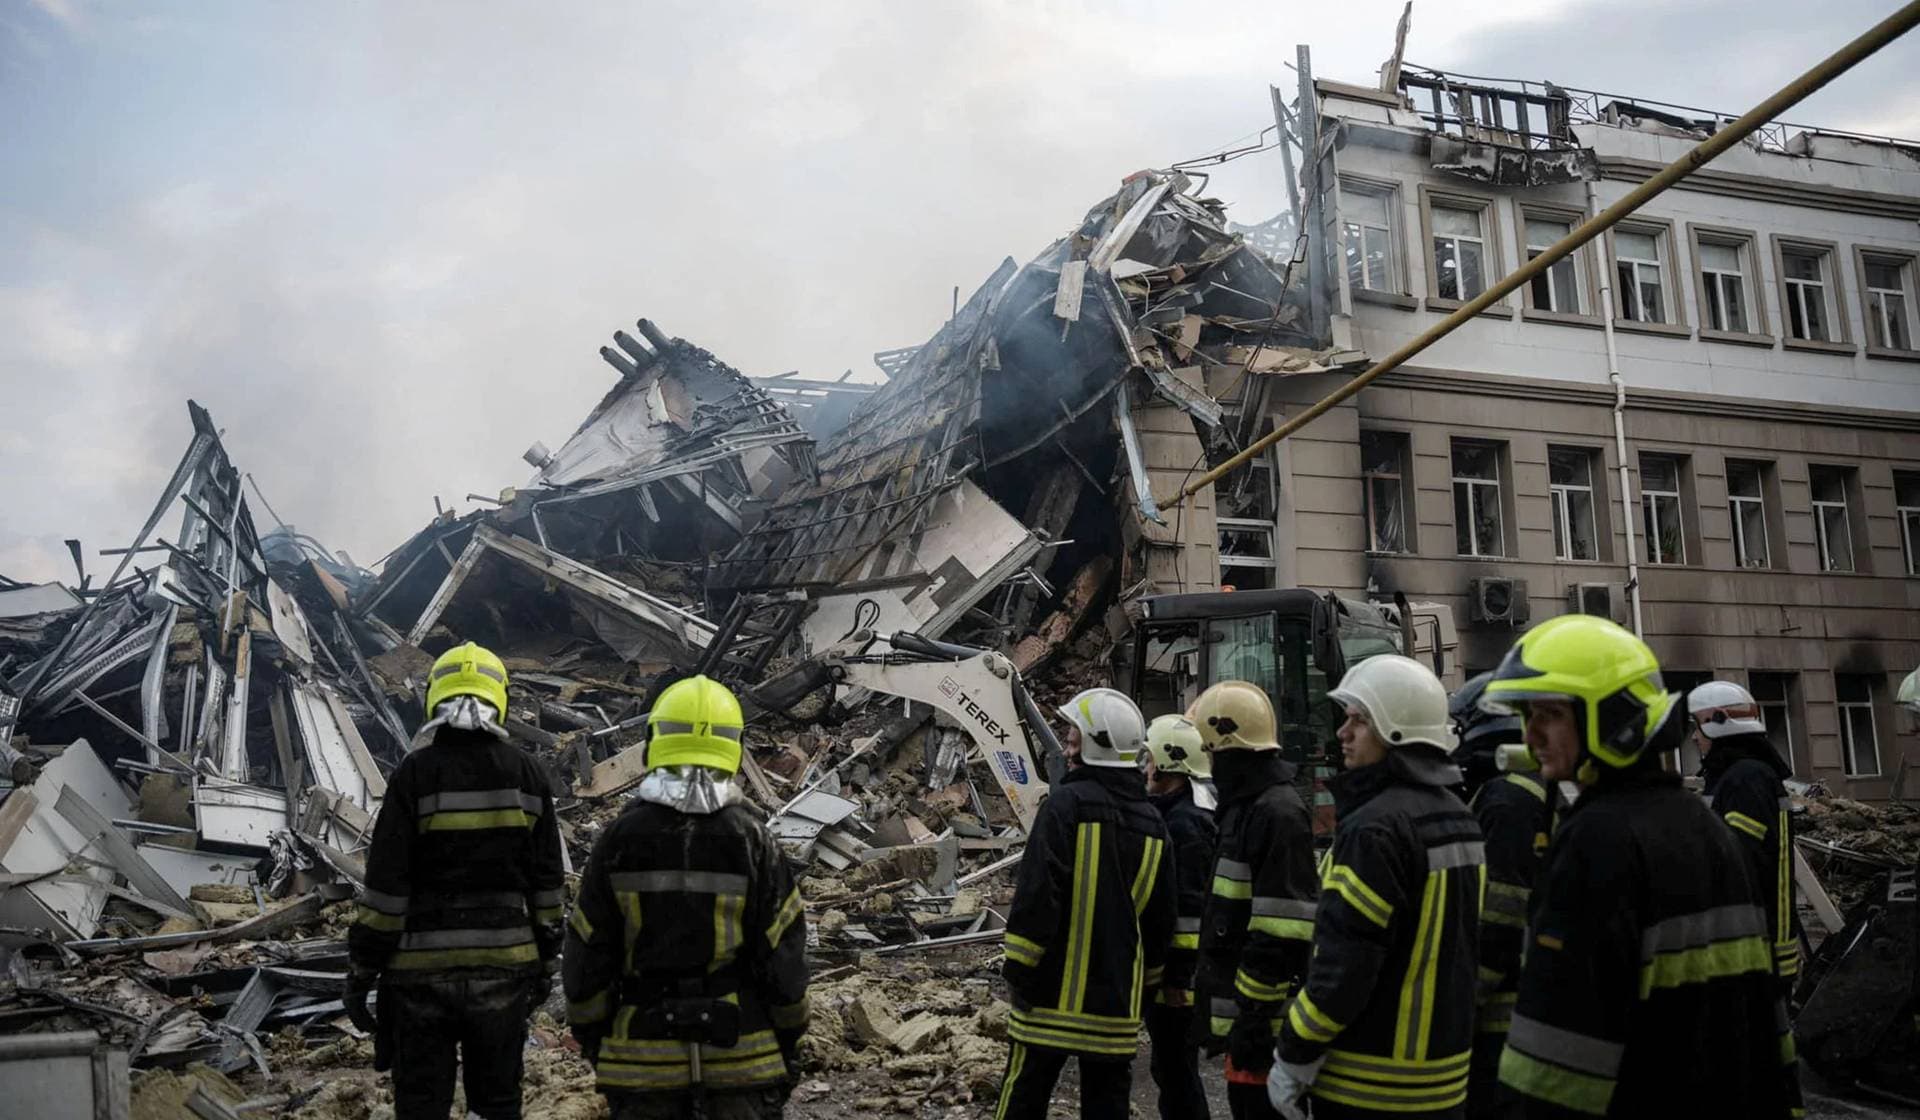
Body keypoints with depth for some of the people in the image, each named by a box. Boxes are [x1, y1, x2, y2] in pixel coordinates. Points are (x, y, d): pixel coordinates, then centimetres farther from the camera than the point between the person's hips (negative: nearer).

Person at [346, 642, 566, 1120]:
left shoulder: (415, 772, -9)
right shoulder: (526, 772, 0)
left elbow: (385, 883, -10)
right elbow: (547, 882, 4)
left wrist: (360, 971, -1)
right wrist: (546, 961, 13)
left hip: (423, 972, -2)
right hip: (504, 968, 3)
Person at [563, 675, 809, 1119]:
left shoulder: (619, 838, -7)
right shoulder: (752, 839, -9)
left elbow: (586, 954, -1)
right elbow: (783, 953, -5)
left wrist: (591, 1036, 13)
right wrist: (790, 1040, 8)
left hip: (642, 1056, 1)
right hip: (740, 1053, -1)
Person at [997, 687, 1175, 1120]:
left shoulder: (1067, 803, -12)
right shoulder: (1151, 821, 8)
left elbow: (1037, 894, -17)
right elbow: (1160, 917, 13)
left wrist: (1018, 970, -9)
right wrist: (1146, 985, 23)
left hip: (1056, 991, -5)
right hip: (1117, 999, 6)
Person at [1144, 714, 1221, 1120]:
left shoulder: (1187, 823, -19)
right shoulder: (1169, 813, 14)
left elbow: (1190, 908, -23)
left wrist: (1178, 976, -22)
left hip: (1176, 975, -10)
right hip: (1162, 967, 10)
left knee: (1177, 1073, -1)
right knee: (1169, 1068, 19)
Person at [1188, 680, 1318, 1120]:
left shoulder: (1277, 812, -19)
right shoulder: (1244, 806, 14)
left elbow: (1280, 934, -23)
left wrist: (1255, 1015, -21)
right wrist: (1212, 989, 23)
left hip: (1262, 1016, -10)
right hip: (1242, 1005, 10)